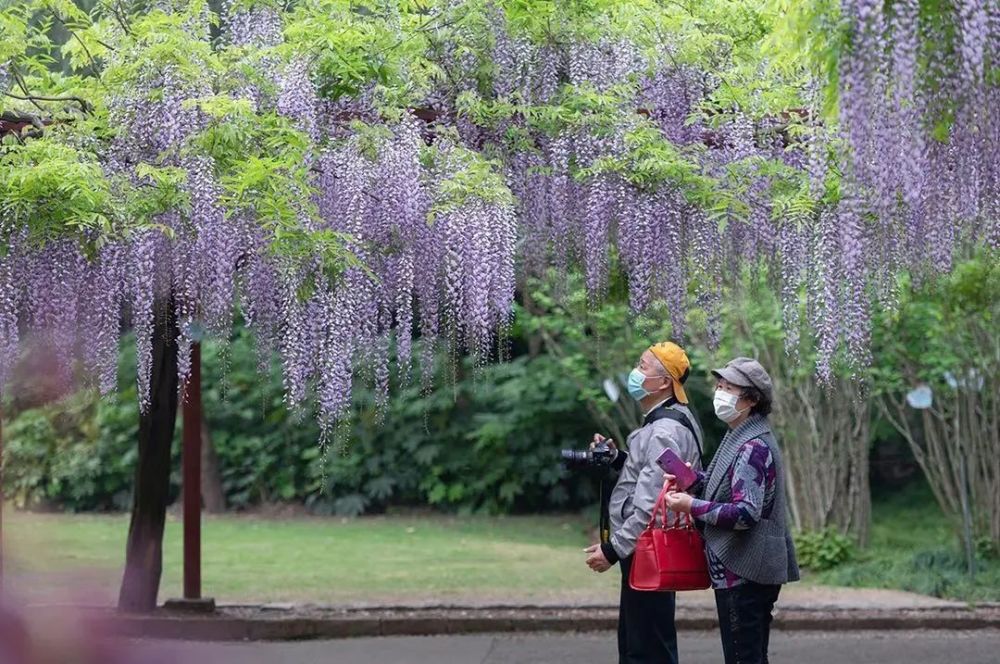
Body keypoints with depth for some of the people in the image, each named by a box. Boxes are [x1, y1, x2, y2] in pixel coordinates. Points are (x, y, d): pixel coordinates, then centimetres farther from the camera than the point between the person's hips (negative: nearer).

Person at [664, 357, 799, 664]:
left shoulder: (753, 447, -18)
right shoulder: (742, 438, 14)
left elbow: (745, 512, -24)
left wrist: (692, 506, -18)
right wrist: (693, 480, 4)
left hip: (742, 573, -10)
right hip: (750, 570, 10)